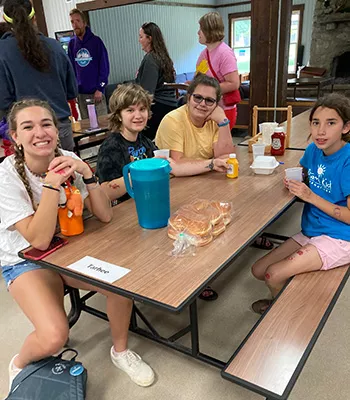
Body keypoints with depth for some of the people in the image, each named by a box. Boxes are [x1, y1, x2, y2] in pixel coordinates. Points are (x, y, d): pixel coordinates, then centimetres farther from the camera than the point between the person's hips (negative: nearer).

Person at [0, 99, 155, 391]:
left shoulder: (68, 159, -9)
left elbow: (104, 215, -13)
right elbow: (39, 240, -27)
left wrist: (86, 172, -26)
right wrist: (53, 182, -32)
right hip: (26, 261, -3)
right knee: (54, 337, -25)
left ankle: (121, 351, 10)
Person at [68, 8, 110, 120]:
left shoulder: (96, 41, -4)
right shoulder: (71, 44, 6)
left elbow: (104, 66, -6)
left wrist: (100, 88, -12)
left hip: (96, 91, -3)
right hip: (80, 93, 4)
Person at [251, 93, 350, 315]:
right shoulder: (314, 149, -2)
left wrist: (312, 197, -24)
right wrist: (293, 183, -4)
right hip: (310, 232, 7)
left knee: (274, 275, -15)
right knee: (259, 270, 3)